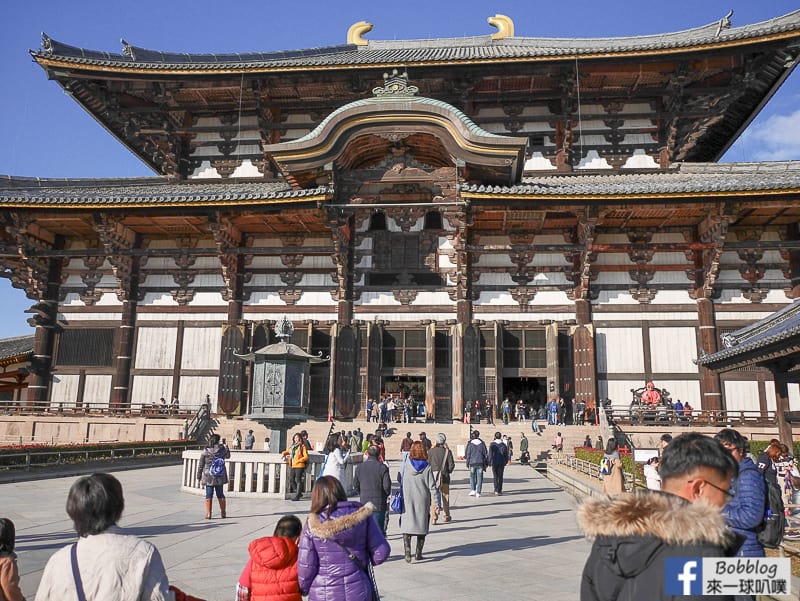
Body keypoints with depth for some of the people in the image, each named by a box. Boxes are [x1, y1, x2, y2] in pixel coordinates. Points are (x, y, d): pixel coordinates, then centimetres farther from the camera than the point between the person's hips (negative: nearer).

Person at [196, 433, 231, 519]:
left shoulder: (206, 452, -9)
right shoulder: (223, 450, -6)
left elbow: (200, 465, -4)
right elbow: (228, 455, 18)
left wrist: (199, 477, 6)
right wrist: (225, 445, 27)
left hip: (208, 477, -2)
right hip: (220, 476, 2)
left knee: (209, 495, 6)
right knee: (220, 494, 13)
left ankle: (208, 514, 5)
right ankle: (223, 513, 20)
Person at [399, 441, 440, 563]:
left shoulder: (407, 465, -5)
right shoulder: (427, 467, -7)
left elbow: (402, 482, 4)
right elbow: (432, 487, -7)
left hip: (407, 501, 0)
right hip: (423, 501, 0)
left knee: (406, 526, 4)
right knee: (422, 526, 13)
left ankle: (407, 552, -10)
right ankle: (418, 553, 17)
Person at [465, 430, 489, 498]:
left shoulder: (470, 444, -3)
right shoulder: (482, 444, 0)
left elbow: (467, 455, -1)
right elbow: (486, 454, 4)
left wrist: (467, 464, 6)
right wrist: (486, 463, 11)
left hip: (472, 463, -1)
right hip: (480, 463, 1)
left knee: (472, 477, 14)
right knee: (479, 478, 4)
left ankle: (472, 490, 3)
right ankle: (478, 493, 3)